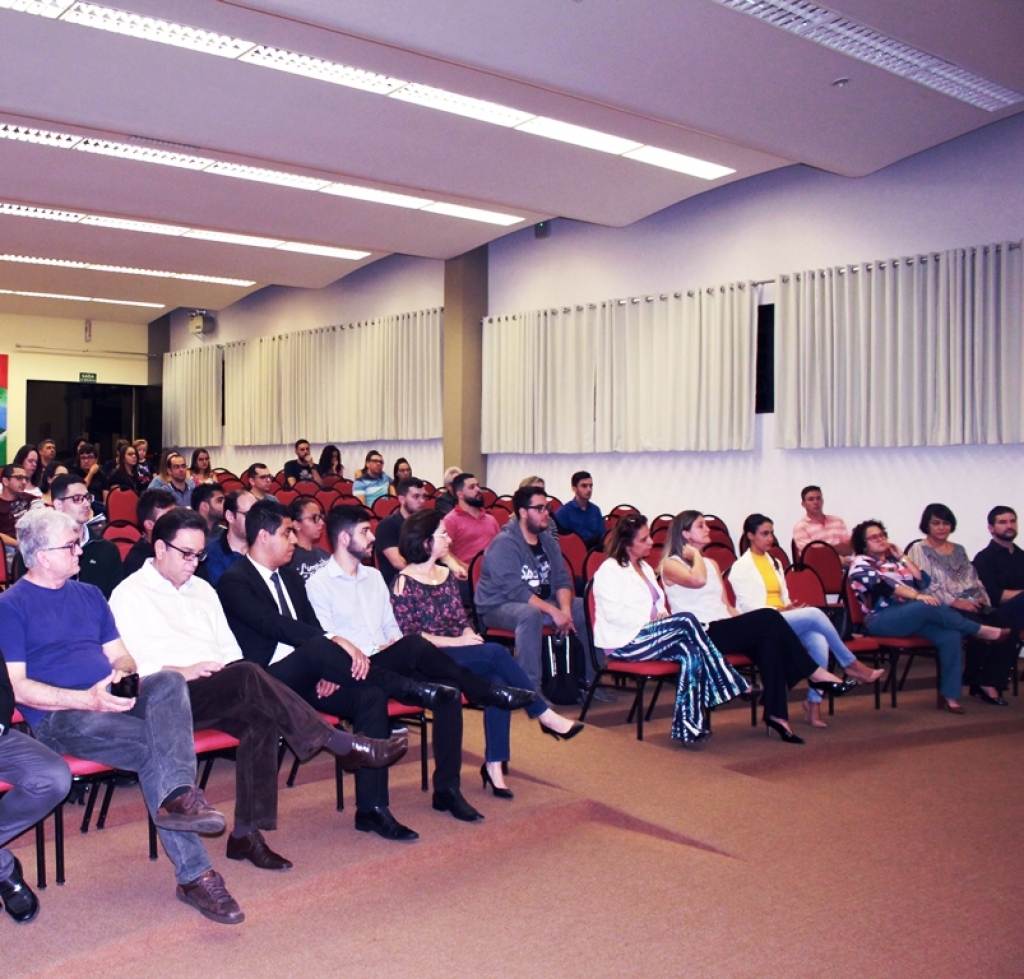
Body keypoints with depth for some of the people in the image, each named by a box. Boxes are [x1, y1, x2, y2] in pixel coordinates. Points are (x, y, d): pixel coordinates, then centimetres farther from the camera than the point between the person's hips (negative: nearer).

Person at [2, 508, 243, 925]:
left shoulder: (89, 595, 22)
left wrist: (124, 673, -6)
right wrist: (86, 699, -21)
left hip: (111, 702, 5)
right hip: (58, 718, -5)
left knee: (169, 681, -28)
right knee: (156, 745, -32)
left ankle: (177, 795, -44)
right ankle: (194, 874, -25)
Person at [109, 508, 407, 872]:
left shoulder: (202, 589, 23)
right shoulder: (129, 595, 4)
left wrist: (237, 676, -1)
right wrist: (183, 672, -21)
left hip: (218, 695, 6)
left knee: (262, 720, -28)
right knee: (248, 676, -33)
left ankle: (246, 833, -24)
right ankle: (344, 745, -31)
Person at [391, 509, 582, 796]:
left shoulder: (446, 574, 14)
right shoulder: (404, 582, -7)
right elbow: (408, 636, -13)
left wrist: (470, 636, -8)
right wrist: (456, 641, -18)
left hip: (459, 654, 6)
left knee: (497, 681, -25)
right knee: (496, 652, -27)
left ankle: (494, 764, -19)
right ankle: (544, 716, -14)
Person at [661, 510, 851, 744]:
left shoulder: (711, 564, 24)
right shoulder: (671, 564, 0)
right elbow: (698, 580, -22)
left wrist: (747, 623, 4)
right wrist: (695, 554, -4)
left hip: (724, 631, 7)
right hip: (700, 636, -7)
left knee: (768, 641, -25)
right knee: (768, 618, -22)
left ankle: (776, 713, -27)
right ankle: (815, 673, -9)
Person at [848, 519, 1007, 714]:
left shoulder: (894, 561, 25)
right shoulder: (861, 564, 4)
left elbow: (923, 581, 15)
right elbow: (883, 586, -14)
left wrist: (903, 558, 11)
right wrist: (917, 595, -24)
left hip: (911, 615, 7)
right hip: (881, 620, -7)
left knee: (951, 636, -20)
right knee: (930, 607, -32)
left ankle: (950, 696, -19)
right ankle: (981, 630, -13)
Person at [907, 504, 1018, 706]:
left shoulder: (959, 550, 26)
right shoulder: (919, 550, 5)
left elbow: (975, 580, 21)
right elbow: (926, 586, -8)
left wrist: (982, 597, -1)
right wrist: (956, 602, -17)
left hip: (973, 606, 6)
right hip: (944, 609, -6)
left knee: (1007, 625, -22)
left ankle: (991, 682, -19)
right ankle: (979, 682, -13)